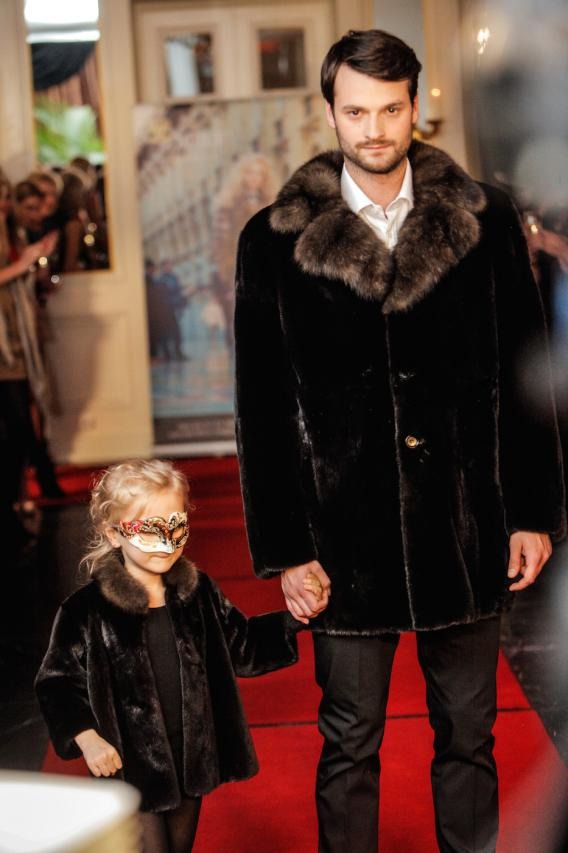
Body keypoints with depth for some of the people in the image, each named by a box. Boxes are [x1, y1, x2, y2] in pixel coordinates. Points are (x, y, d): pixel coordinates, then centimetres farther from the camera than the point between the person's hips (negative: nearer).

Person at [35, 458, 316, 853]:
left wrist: (292, 620, -2)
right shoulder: (86, 612, -14)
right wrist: (86, 737, -19)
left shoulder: (199, 593, 1)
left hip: (191, 763, 5)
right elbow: (57, 682, -7)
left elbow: (242, 646, 11)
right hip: (130, 772, -5)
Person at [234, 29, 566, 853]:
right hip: (347, 536, -1)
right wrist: (284, 549, -3)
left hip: (467, 529, 2)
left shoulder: (484, 219, 2)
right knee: (349, 747, 11)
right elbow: (263, 408, -1)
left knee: (468, 737, 14)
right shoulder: (277, 239, -2)